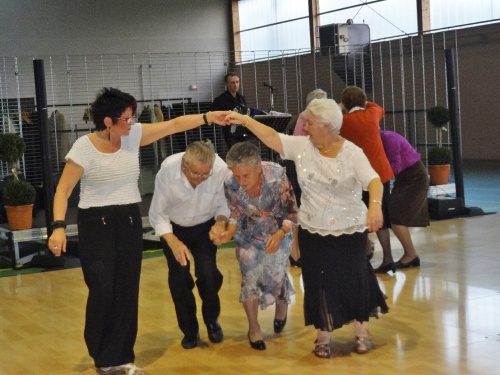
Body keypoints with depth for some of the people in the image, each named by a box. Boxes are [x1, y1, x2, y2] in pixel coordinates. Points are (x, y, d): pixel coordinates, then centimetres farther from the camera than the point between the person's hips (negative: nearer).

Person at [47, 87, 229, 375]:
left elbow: (174, 125, 2)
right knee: (102, 292, -5)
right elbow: (63, 190, -12)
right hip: (96, 223, -4)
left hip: (130, 221, 5)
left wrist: (208, 117, -4)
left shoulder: (134, 135, -1)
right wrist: (59, 226, -24)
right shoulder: (84, 148, -14)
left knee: (127, 291, 5)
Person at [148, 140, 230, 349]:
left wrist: (221, 221, -33)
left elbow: (223, 203, -12)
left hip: (205, 227, 0)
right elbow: (157, 214, -21)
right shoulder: (167, 170, -32)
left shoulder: (221, 169, -31)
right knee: (179, 279, -6)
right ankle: (190, 331, 17)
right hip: (173, 228, 0)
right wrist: (173, 242, -34)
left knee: (208, 275, -11)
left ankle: (212, 321, 19)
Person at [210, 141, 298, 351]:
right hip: (249, 236, 2)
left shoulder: (277, 176, -32)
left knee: (274, 276, -6)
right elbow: (236, 214, -7)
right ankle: (253, 328, 15)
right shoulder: (230, 185, -25)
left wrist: (280, 235, -34)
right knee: (250, 277, -7)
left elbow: (291, 212, -20)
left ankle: (282, 304, 32)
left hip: (278, 233, -1)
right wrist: (229, 234, -25)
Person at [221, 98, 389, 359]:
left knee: (353, 279, 7)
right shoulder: (301, 146, -4)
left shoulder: (352, 153, -14)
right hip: (313, 232, 3)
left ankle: (361, 332, 27)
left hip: (351, 231, -3)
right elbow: (271, 136, -5)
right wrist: (244, 119, -12)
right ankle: (323, 337, 23)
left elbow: (373, 181, -25)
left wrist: (375, 205, -44)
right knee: (319, 284, 9)